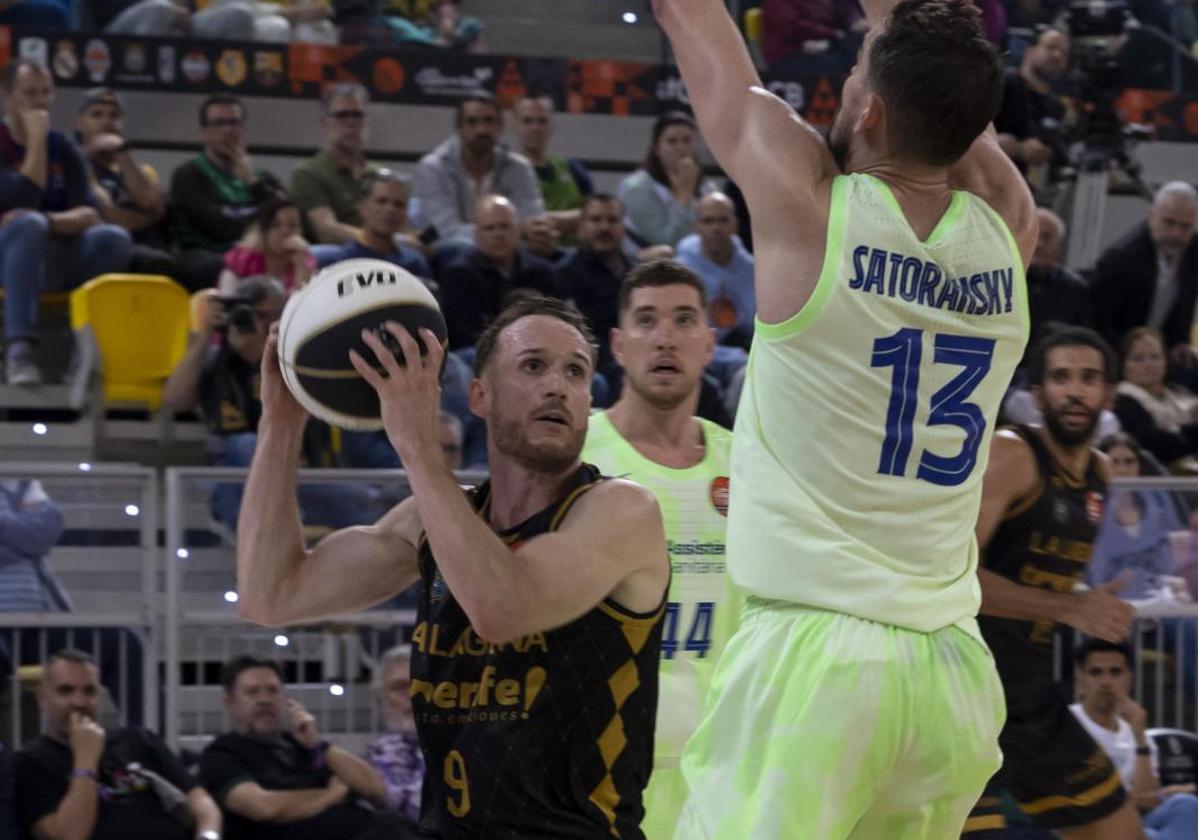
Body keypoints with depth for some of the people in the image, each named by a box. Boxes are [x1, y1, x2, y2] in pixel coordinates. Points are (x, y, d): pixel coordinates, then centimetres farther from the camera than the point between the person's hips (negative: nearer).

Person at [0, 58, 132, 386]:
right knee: (28, 224, -38)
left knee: (114, 239, -24)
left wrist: (47, 221, -21)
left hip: (55, 260, 4)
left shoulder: (64, 149, 11)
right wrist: (36, 139, -14)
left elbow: (88, 214, -1)